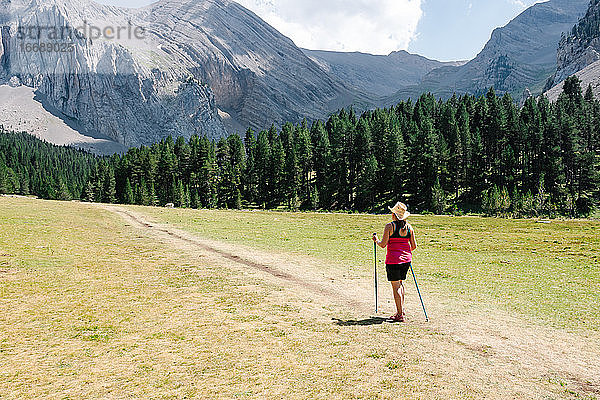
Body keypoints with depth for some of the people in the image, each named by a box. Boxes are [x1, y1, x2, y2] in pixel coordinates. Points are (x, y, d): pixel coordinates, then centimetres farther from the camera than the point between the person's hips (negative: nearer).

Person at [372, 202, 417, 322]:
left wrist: (376, 240, 9)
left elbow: (383, 244, -11)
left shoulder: (390, 226, -10)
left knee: (396, 286, 1)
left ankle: (401, 314, 3)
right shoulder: (409, 227, 4)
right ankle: (401, 311, 27)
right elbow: (414, 246, 7)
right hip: (406, 259, 6)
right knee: (400, 283, 21)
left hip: (393, 260, -6)